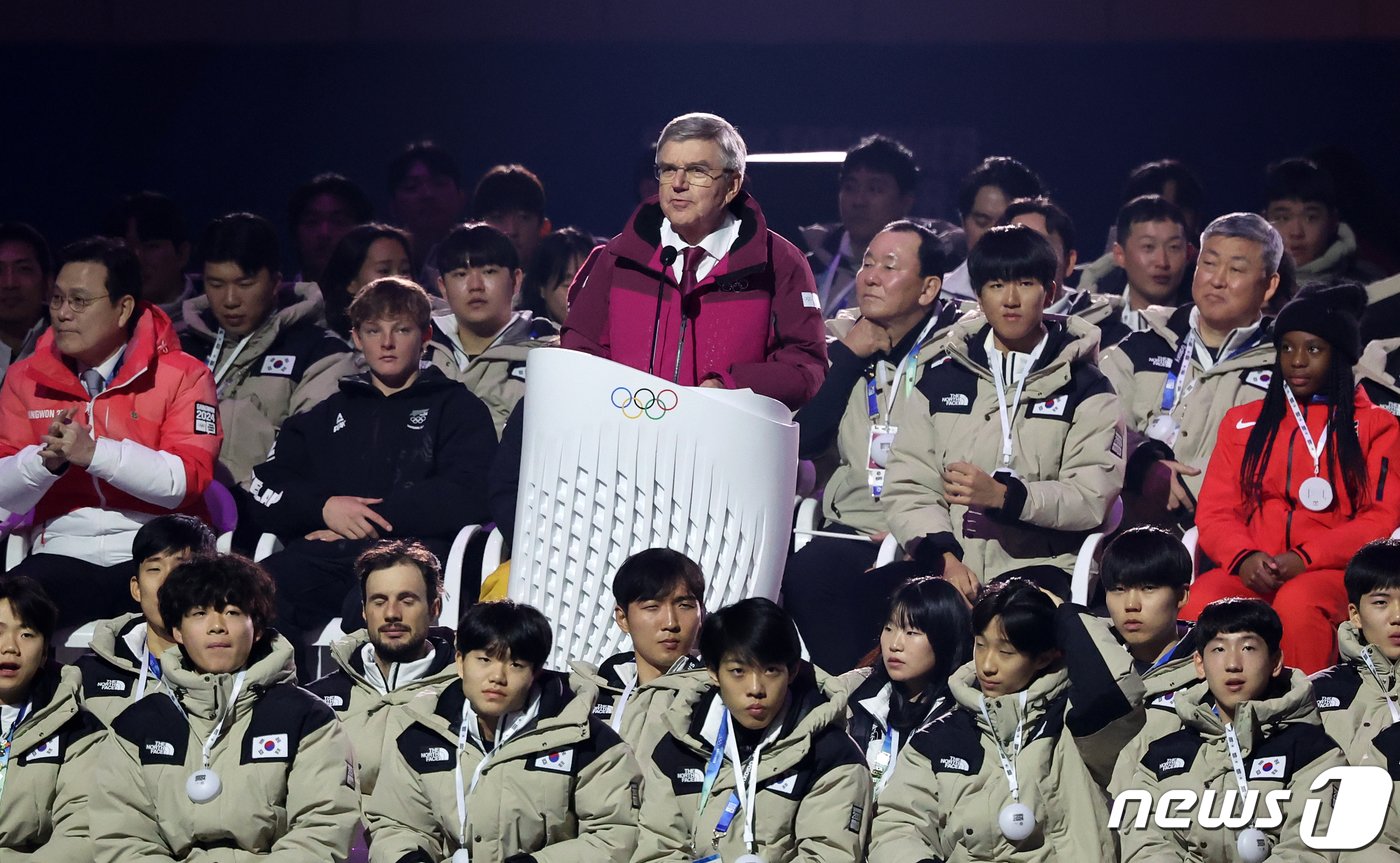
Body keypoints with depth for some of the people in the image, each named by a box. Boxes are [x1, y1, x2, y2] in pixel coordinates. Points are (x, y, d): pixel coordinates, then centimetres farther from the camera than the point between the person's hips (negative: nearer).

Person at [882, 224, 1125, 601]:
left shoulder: (1083, 387, 10)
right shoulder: (941, 379, 17)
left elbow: (1091, 498, -3)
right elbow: (907, 488, 7)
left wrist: (1003, 496, -18)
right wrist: (944, 557, -12)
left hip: (1038, 564, -3)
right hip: (947, 565, 3)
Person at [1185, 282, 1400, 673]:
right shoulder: (1243, 421, 21)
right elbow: (1214, 512, 13)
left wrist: (1305, 559, -13)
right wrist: (1244, 557, -11)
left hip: (1333, 572, -2)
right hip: (1250, 573, 2)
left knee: (1298, 605, -40)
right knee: (1200, 604, -34)